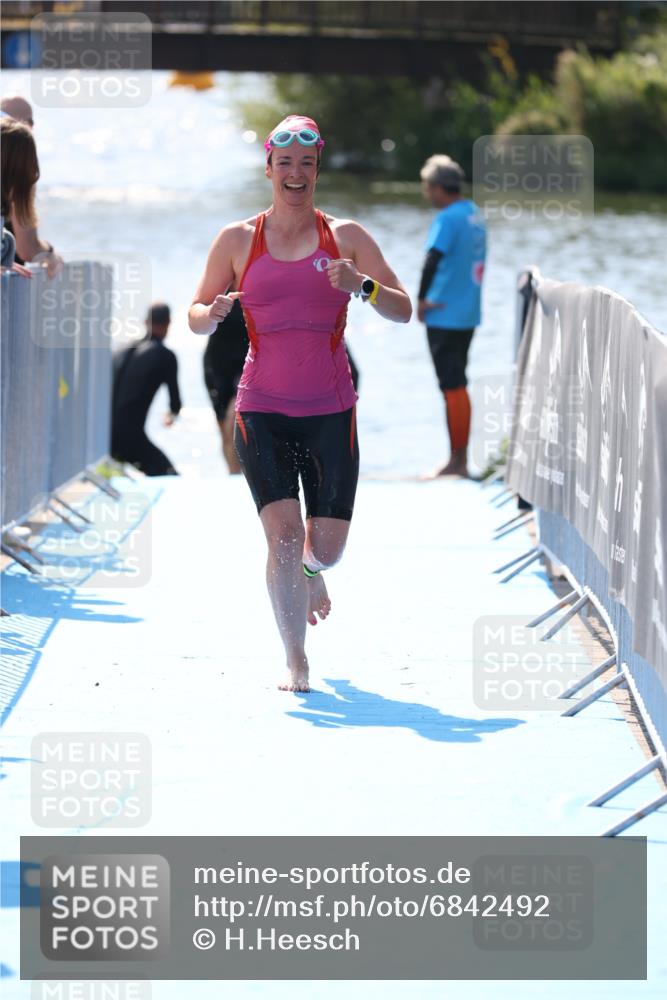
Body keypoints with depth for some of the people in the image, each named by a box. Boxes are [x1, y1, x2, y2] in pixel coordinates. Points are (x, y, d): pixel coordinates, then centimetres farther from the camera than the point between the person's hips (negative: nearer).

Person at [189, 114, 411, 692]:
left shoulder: (346, 237, 4)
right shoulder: (237, 240, 4)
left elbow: (404, 311, 2)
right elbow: (196, 317, 11)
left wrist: (363, 285, -18)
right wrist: (214, 312, -13)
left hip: (330, 411, 1)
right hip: (262, 411, -1)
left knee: (327, 546, 3)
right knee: (283, 531, -16)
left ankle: (309, 572, 42)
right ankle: (296, 662, -6)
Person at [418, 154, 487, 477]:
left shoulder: (448, 218, -16)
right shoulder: (475, 214, 10)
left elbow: (433, 259, -28)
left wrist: (421, 300, -17)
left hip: (444, 315, -9)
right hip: (468, 313, 9)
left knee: (452, 386, -4)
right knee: (456, 385, 15)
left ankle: (458, 461, -1)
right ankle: (460, 458, 20)